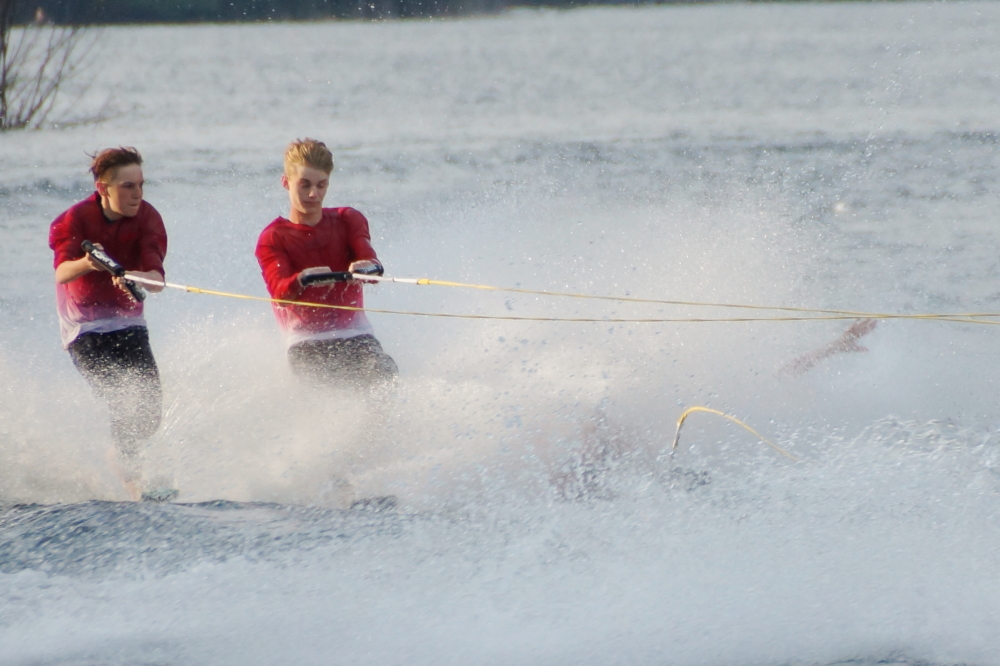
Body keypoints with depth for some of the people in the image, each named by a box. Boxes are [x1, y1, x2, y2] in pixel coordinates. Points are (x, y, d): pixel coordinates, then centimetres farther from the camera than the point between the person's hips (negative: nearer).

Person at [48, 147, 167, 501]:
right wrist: (86, 264, -53)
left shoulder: (146, 218, -10)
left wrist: (134, 278, -48)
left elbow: (156, 278, -24)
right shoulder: (77, 219, -15)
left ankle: (121, 456, 23)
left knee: (150, 409, -6)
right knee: (124, 402, -21)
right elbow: (61, 273, -31)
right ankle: (130, 474, -8)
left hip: (127, 321, 3)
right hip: (85, 328, -3)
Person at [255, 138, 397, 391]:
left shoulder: (348, 221, 13)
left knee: (384, 374, -29)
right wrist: (302, 280, -38)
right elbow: (279, 292, -13)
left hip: (355, 334, 1)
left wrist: (366, 267, -34)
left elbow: (370, 262, -8)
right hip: (307, 343, -1)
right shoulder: (273, 239, 6)